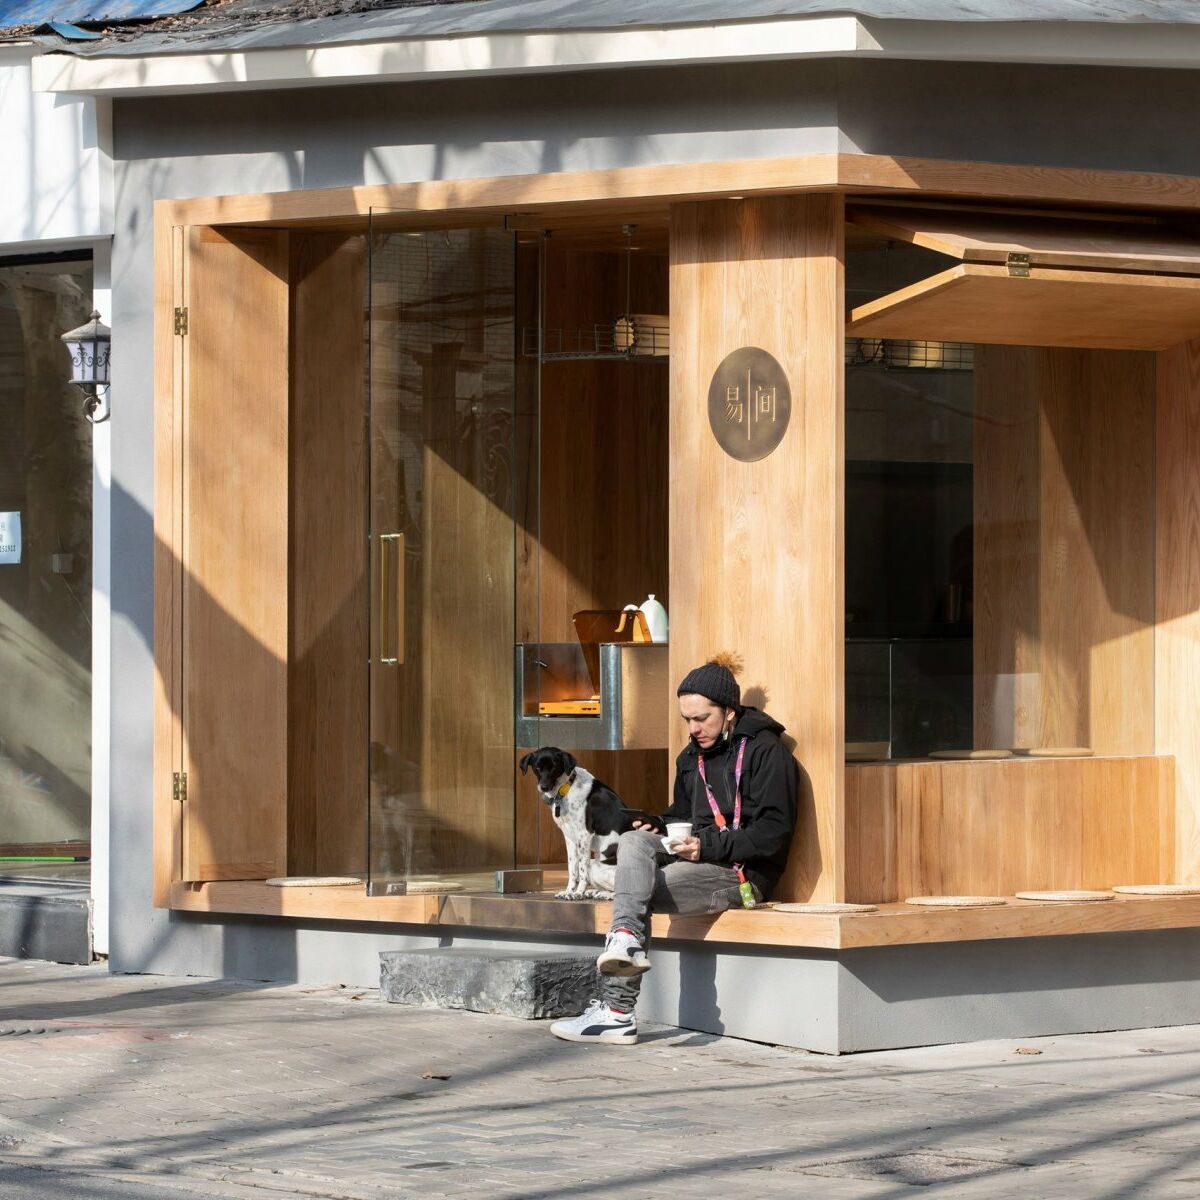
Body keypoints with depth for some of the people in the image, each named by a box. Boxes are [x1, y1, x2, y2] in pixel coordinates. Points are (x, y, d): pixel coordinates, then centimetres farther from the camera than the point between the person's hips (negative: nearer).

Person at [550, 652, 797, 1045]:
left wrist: (708, 846, -20)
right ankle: (627, 937, -39)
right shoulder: (692, 756, 19)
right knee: (633, 841, -19)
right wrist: (657, 829, 6)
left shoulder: (764, 750, -7)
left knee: (643, 892, -23)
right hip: (698, 860, 8)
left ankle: (617, 1010, -24)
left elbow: (774, 832, -14)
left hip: (743, 873, -8)